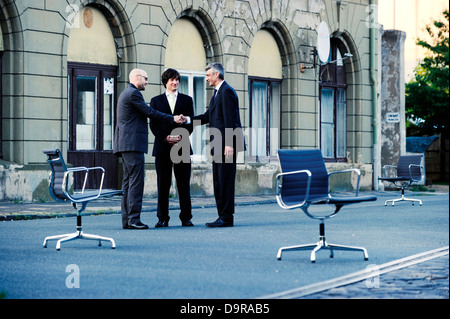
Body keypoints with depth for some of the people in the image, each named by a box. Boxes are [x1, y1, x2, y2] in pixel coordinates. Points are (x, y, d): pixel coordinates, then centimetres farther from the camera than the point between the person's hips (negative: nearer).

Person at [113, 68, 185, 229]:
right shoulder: (133, 93, -9)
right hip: (133, 143, -11)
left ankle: (126, 219, 6)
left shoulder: (126, 93, 23)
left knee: (128, 181, 8)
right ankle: (133, 219, -15)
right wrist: (172, 119, -1)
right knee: (136, 181, -12)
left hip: (125, 144, 11)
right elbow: (149, 112, -8)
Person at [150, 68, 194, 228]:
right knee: (163, 185, 0)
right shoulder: (156, 101, 12)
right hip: (162, 147, 0)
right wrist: (165, 137, -10)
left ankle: (186, 218, 6)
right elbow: (153, 123, 5)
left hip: (182, 147, 0)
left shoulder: (186, 100, 13)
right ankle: (162, 218, 4)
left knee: (184, 184, 1)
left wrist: (182, 137, -10)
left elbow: (190, 123, 7)